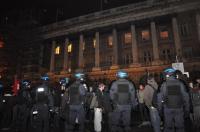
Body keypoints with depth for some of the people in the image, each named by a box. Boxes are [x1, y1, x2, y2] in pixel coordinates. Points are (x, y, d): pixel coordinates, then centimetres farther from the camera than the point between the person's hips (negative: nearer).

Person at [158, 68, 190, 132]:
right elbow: (186, 97, 0)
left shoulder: (164, 85, -7)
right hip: (179, 109, 1)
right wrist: (187, 110, 9)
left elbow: (160, 98, -5)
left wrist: (160, 109, 5)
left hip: (168, 109, -1)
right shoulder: (180, 84, -3)